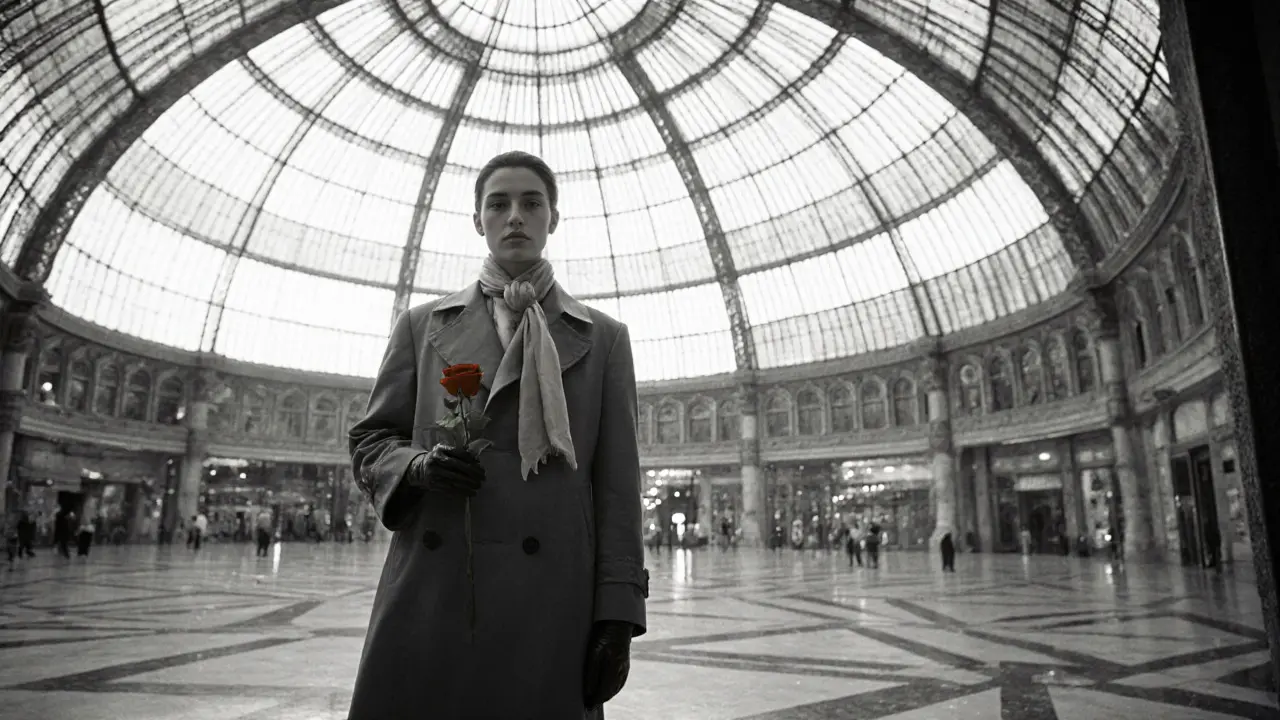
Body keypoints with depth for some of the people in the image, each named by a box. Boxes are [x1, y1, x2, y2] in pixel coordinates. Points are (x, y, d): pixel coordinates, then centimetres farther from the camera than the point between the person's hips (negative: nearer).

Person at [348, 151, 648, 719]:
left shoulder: (603, 338, 10)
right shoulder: (423, 325, 14)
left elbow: (617, 485, 5)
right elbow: (369, 442, 15)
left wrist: (618, 612, -3)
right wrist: (417, 466, -8)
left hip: (548, 602, -1)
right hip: (429, 595, 1)